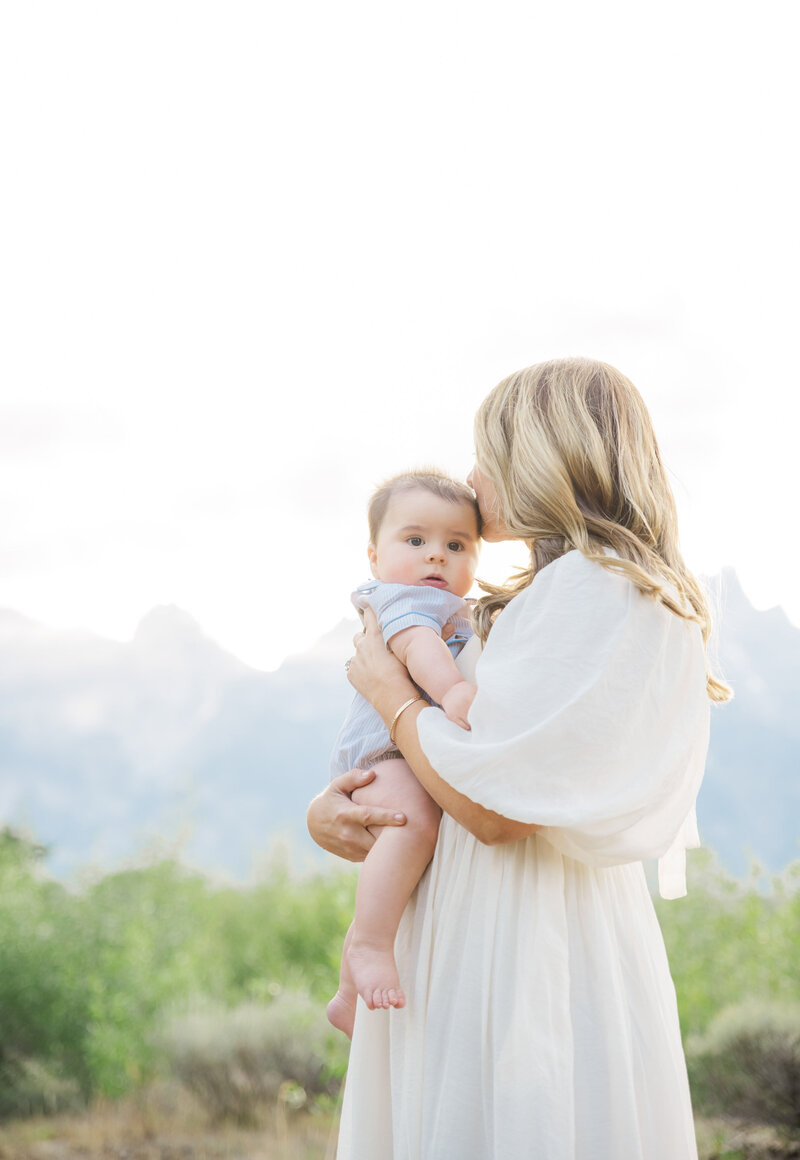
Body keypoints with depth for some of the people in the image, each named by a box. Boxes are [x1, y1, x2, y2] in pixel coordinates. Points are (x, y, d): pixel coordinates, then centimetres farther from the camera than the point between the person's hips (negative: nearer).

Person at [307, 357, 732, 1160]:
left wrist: (388, 689, -6)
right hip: (479, 941, 9)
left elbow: (495, 805, -21)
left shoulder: (598, 591, -15)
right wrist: (329, 803, 1)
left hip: (536, 955, -9)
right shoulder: (518, 607, 16)